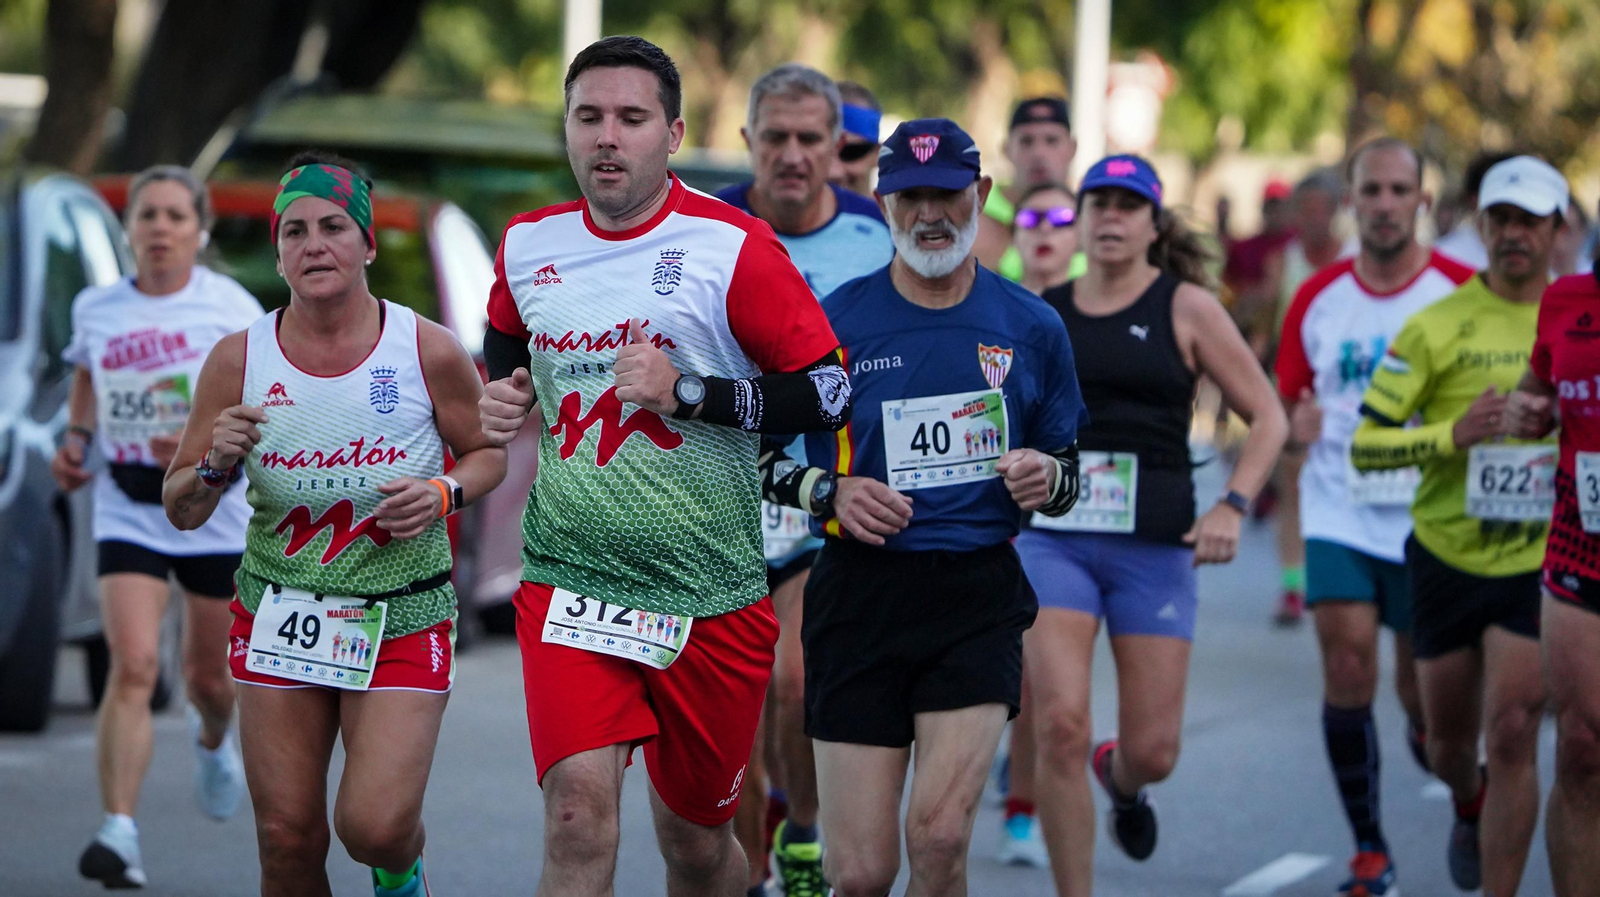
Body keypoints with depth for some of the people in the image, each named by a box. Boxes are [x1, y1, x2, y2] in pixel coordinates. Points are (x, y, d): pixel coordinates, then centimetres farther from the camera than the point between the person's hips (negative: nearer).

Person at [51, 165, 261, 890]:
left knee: (207, 675, 14)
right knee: (133, 666, -18)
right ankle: (119, 832, -23)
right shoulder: (95, 309, 1)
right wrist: (76, 440, 6)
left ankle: (213, 742, 52)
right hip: (127, 510, 0)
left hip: (215, 505, 0)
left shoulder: (230, 308, -8)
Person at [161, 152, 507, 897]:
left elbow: (490, 454, 8)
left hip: (403, 619, -2)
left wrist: (443, 493, -13)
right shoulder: (239, 359, -3)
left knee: (374, 827, -15)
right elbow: (179, 512, 4)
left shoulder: (428, 352, -8)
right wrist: (217, 465, -17)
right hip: (277, 618, 2)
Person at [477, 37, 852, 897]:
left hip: (709, 595, -2)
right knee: (579, 810, -18)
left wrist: (686, 391, -19)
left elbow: (830, 395, -9)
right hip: (568, 580, 2)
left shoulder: (732, 245, -8)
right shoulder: (529, 244, 6)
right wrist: (500, 395, 7)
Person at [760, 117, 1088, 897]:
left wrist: (1047, 478, -6)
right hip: (861, 595, -1)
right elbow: (753, 454, 7)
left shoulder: (1031, 327, 7)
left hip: (979, 598, 1)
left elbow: (1067, 474, 17)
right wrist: (828, 492, -11)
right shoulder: (834, 322, 1)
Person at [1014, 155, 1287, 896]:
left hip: (1155, 544, -1)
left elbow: (1267, 417, 2)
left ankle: (1119, 778, 40)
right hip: (1053, 537, 1)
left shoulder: (1185, 307, 1)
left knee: (1152, 751, 1)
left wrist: (1232, 506, -10)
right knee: (1060, 726, -16)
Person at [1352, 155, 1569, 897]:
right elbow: (1365, 445, -8)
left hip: (1538, 563, 0)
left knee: (1511, 733, -12)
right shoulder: (1437, 326, -6)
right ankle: (1469, 808, 50)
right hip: (1446, 557, 1)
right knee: (1449, 738, 14)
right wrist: (1452, 434, -24)